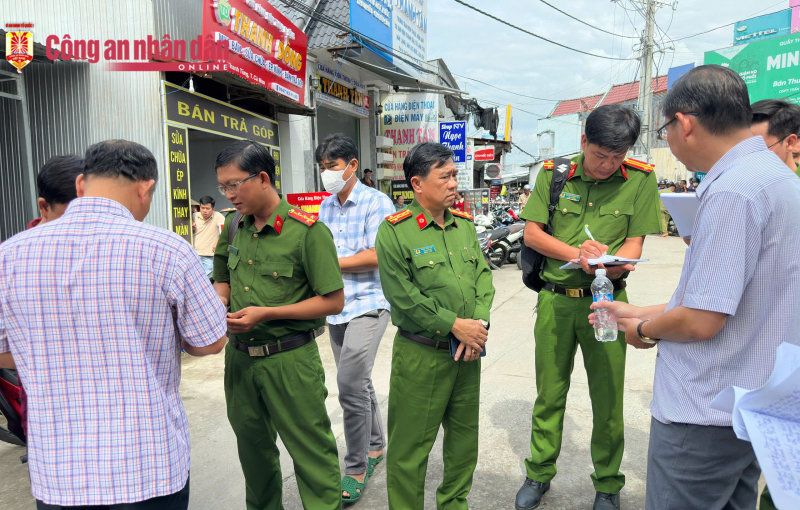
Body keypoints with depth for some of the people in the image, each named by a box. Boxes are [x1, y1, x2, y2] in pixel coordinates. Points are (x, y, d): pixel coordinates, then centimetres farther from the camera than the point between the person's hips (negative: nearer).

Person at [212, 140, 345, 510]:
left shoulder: (307, 231, -15)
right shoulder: (233, 225, 6)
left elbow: (333, 301, -15)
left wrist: (266, 314, -19)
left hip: (289, 360, -6)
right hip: (239, 356, 7)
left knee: (311, 452, 4)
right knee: (252, 445, 22)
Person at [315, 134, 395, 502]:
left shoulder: (375, 202, -8)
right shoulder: (326, 207, 14)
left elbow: (376, 256, -17)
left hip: (367, 304, -7)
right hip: (336, 306, 7)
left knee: (351, 383, -13)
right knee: (357, 382, 16)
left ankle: (356, 469, 3)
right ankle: (375, 446, 35)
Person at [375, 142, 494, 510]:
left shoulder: (465, 225, 8)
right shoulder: (394, 231, -12)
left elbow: (483, 276, 7)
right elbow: (403, 296, -17)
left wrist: (479, 323, -9)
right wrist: (454, 325, -16)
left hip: (467, 352, 7)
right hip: (420, 354, -6)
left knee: (465, 434, 20)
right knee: (411, 442, 6)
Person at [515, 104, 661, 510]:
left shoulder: (640, 180, -1)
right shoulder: (554, 174, 1)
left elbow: (633, 246, -3)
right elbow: (531, 233, -1)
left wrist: (603, 266, -25)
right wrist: (576, 253, -16)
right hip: (555, 299, 1)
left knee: (608, 400, 9)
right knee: (549, 394, 12)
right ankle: (539, 473, 32)